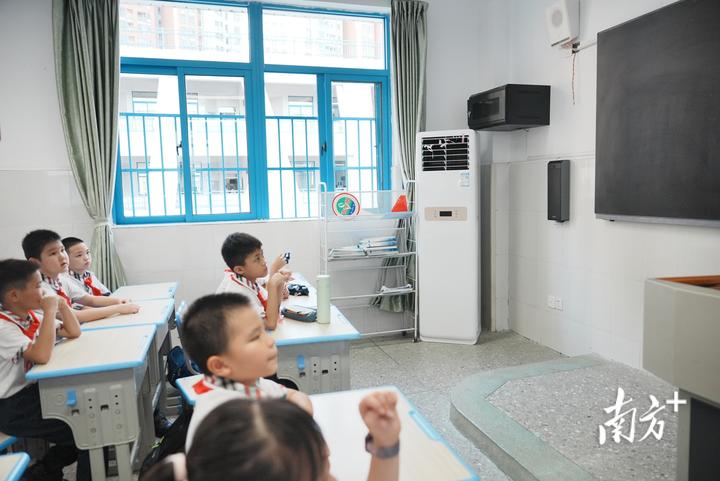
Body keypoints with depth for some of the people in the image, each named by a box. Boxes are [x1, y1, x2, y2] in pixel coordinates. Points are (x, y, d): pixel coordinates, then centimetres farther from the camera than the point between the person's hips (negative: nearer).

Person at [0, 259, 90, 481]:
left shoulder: (33, 315, 4)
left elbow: (74, 332, 9)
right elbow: (41, 356, -36)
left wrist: (61, 303, -4)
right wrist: (50, 310, -30)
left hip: (35, 390, 9)